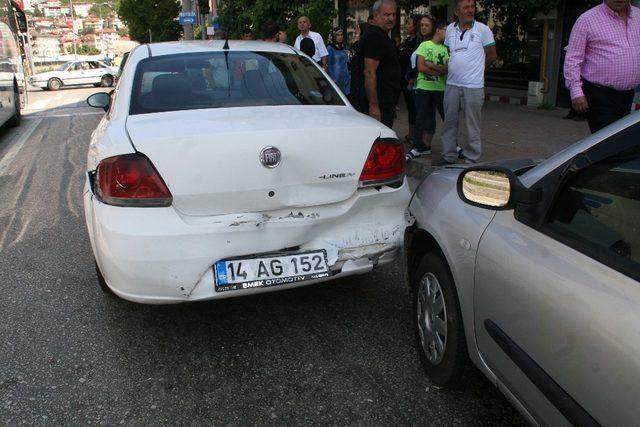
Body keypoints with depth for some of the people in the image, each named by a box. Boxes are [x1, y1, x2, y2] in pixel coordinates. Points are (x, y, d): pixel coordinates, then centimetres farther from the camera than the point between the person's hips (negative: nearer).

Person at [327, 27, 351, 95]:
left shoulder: (344, 47, 13)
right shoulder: (330, 48, -6)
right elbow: (329, 65, -8)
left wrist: (349, 56, 4)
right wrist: (333, 78, -13)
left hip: (346, 77, 6)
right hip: (336, 78, -6)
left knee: (345, 94, 5)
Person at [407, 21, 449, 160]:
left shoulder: (447, 48, 10)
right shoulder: (425, 45, 2)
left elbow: (448, 69, -3)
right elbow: (421, 67, -8)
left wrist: (431, 65, -14)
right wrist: (439, 72, -8)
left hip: (441, 89, 3)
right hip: (424, 87, -2)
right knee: (423, 119, 2)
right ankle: (419, 147, 9)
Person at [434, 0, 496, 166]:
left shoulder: (483, 30, -4)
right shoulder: (450, 29, 6)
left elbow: (492, 56, 4)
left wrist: (474, 69, 9)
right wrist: (455, 68, 10)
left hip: (473, 86, -4)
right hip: (452, 85, 4)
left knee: (472, 126, 1)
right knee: (449, 122, 11)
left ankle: (471, 159, 8)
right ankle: (448, 156, 22)